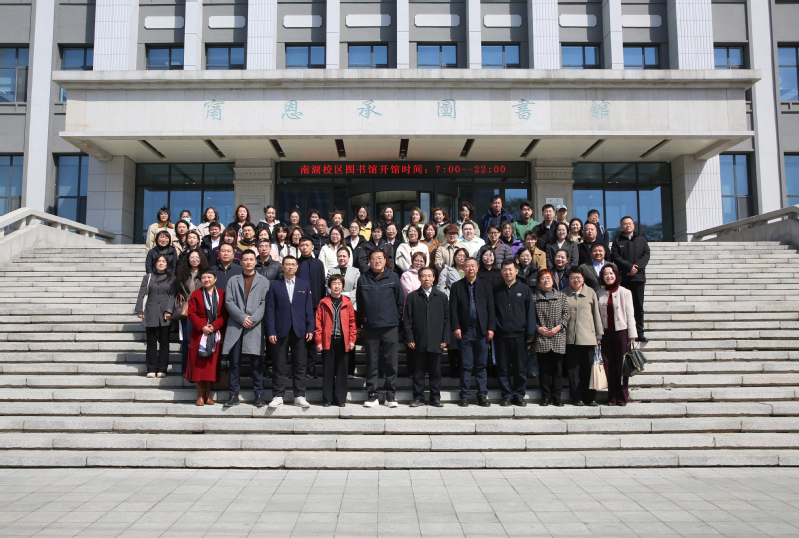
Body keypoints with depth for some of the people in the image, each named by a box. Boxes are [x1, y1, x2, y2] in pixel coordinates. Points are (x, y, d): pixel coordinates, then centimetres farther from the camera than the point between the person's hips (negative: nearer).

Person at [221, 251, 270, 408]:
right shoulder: (233, 281, 14)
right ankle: (234, 395, 9)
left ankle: (259, 395, 6)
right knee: (234, 361, 2)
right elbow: (229, 302, 4)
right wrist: (242, 318, -9)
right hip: (235, 327, 2)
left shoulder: (263, 282, 10)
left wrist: (252, 320, -11)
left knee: (256, 362, -1)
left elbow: (264, 304, 1)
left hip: (255, 327, -1)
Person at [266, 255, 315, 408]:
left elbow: (309, 309, 9)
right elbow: (270, 310, 2)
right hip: (281, 331, -1)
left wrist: (310, 329, 0)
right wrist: (271, 331, -6)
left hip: (299, 331, 1)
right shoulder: (275, 286, 7)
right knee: (279, 366, 2)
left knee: (299, 365, 4)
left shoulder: (304, 286, 11)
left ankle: (299, 396, 10)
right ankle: (278, 396, 10)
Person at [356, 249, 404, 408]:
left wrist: (397, 318, 7)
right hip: (370, 327, 1)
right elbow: (359, 304, 12)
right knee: (371, 363, 5)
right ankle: (372, 394, 13)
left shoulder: (393, 277, 6)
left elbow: (399, 301, 10)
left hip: (390, 326, 0)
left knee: (391, 362, 1)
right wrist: (361, 322, 8)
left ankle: (390, 394, 11)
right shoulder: (363, 279, 7)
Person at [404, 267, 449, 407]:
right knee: (418, 371, 3)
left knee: (435, 371, 5)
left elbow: (446, 319, 9)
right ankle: (418, 397, 12)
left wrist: (445, 339, 1)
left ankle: (435, 397, 14)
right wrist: (409, 339, -4)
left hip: (436, 342, 1)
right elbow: (407, 320, 4)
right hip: (418, 342, -1)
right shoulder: (412, 297, 7)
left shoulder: (441, 297, 11)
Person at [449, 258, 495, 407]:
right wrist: (456, 327, -8)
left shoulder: (485, 286, 11)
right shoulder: (456, 286, 6)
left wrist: (491, 328, -1)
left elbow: (491, 309, 7)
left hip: (481, 331, 2)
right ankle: (465, 396, 9)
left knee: (481, 365, 5)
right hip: (465, 331, -1)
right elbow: (453, 309, 1)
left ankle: (482, 395, 12)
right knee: (466, 365, 1)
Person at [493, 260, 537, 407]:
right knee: (503, 368, 4)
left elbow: (530, 312, 4)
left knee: (520, 367, 4)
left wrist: (530, 334, -2)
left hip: (519, 334, -1)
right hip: (501, 335, 1)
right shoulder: (496, 291, 8)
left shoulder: (524, 289, 6)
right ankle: (506, 395, 13)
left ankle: (519, 395, 14)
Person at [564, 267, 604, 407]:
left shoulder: (590, 292, 6)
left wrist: (599, 334, 8)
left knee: (588, 367, 1)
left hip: (588, 337, 0)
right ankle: (576, 397, 11)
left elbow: (596, 313, 9)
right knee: (573, 368, 3)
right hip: (570, 337, 0)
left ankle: (590, 397, 12)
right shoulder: (564, 294, 6)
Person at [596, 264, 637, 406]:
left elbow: (630, 314, -1)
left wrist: (632, 336, -3)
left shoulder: (625, 292, -1)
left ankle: (623, 397, 13)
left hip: (621, 332, -2)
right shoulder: (599, 294, 6)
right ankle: (612, 397, 14)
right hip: (606, 334, 2)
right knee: (609, 366, 4)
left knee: (622, 365, 1)